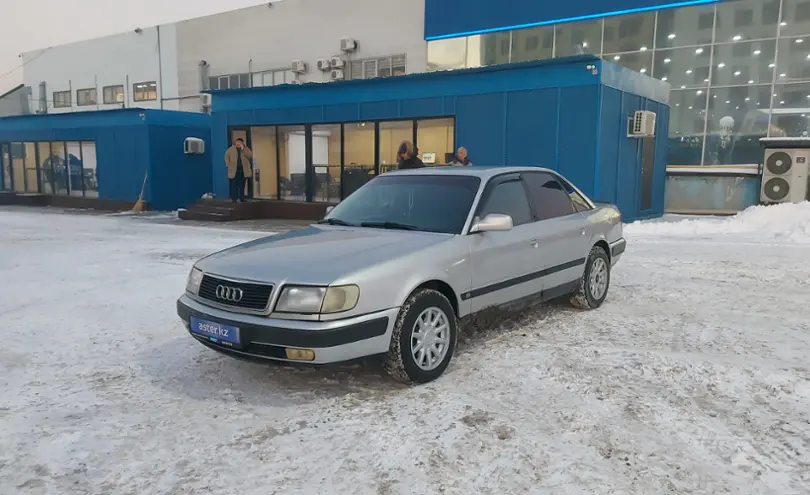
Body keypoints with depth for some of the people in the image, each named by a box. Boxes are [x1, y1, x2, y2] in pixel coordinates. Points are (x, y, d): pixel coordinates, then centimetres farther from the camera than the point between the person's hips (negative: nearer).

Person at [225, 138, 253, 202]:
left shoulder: (245, 149, 5)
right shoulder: (231, 149, 4)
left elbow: (250, 155, -10)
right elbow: (227, 156, 10)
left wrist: (243, 149, -15)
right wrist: (228, 165, 0)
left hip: (243, 170, 2)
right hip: (234, 170, -1)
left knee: (242, 185, 5)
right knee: (234, 185, -4)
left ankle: (242, 198, 11)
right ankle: (234, 199, -3)